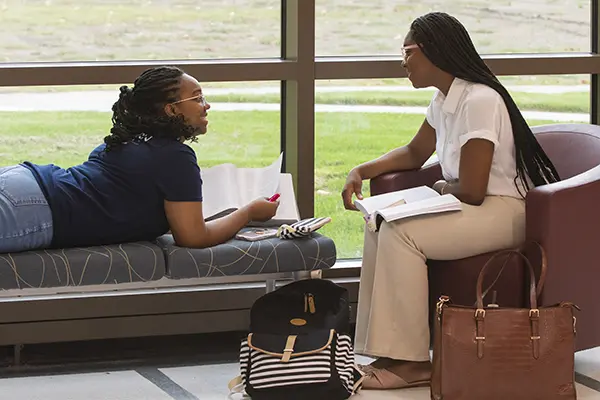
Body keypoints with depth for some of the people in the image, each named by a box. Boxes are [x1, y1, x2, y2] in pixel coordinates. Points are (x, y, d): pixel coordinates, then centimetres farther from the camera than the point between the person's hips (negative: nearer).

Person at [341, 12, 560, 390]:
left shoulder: (480, 101, -21)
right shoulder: (444, 99, 10)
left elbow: (471, 191, -23)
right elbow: (415, 153, 28)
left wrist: (442, 188, -1)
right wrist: (362, 171, 14)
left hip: (505, 213, -10)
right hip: (475, 206, 10)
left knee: (400, 234, -23)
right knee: (379, 226, 1)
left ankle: (411, 361, -18)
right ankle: (386, 349, 0)